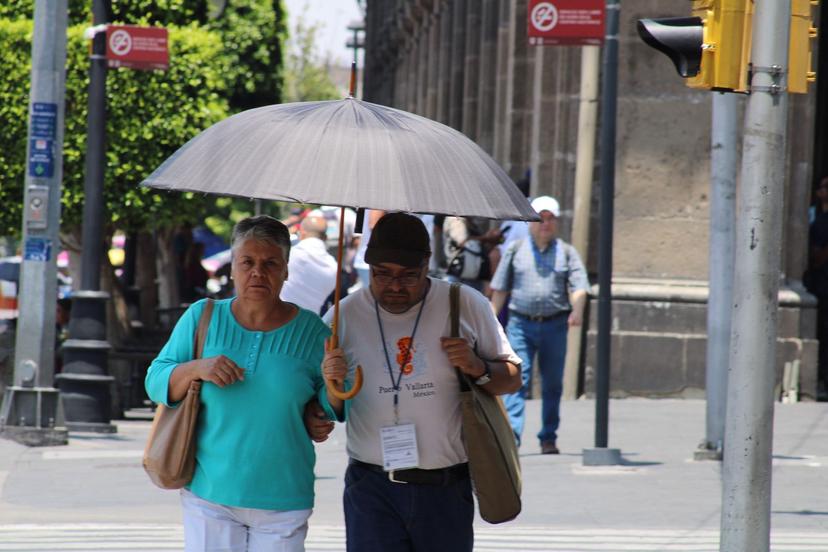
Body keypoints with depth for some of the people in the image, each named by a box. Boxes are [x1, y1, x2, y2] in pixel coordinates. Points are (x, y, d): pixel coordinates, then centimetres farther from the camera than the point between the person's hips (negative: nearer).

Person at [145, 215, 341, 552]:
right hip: (209, 495, 0)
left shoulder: (311, 332, 0)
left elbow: (333, 410, 5)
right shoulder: (202, 317, 3)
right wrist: (195, 369, -17)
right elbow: (156, 382, 2)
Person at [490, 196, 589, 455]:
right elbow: (500, 288, 12)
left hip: (554, 325, 1)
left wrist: (577, 309, -23)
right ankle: (511, 435, -21)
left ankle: (548, 438, 19)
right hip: (521, 324, -1)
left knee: (552, 384, 8)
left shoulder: (566, 252, 8)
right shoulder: (516, 250, 9)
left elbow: (579, 287, -3)